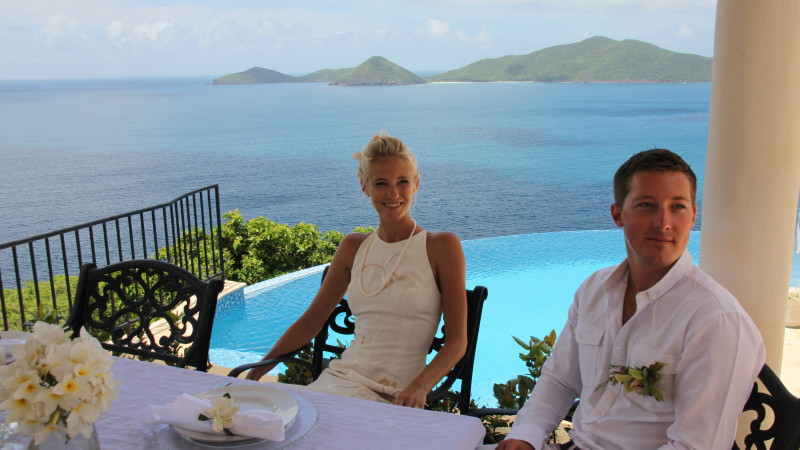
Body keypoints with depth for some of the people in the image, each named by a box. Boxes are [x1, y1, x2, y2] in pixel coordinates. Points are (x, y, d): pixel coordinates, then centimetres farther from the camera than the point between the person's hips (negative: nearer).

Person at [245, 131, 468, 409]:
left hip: (396, 397, -5)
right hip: (342, 377, 5)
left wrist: (419, 387, -21)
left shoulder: (442, 246, -2)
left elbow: (457, 340, -4)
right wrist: (255, 374, 13)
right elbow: (311, 321, 17)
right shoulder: (353, 248, 11)